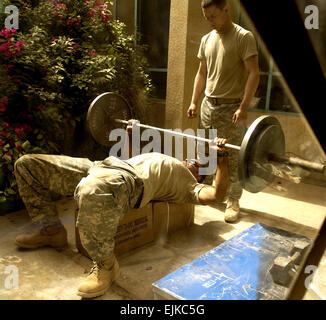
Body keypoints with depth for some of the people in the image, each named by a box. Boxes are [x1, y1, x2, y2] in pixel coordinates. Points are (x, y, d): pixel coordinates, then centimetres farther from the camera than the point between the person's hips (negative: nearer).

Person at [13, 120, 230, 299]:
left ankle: (106, 265, -20)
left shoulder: (190, 186, 17)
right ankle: (50, 229, 14)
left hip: (130, 180, -8)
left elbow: (217, 195, -1)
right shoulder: (168, 167, 40)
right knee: (27, 164, 6)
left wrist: (222, 157, -6)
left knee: (91, 192, -48)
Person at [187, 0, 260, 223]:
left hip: (231, 107, -6)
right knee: (203, 154, 11)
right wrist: (194, 102, 10)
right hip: (208, 104, 6)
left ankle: (233, 202, 12)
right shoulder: (207, 39, 12)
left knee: (234, 159, -1)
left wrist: (243, 107, -22)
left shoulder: (244, 37, -7)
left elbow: (254, 73, -14)